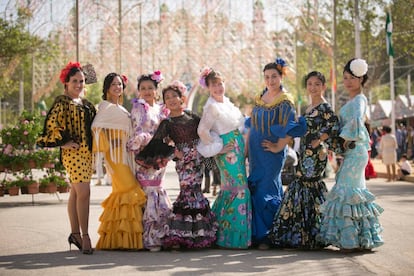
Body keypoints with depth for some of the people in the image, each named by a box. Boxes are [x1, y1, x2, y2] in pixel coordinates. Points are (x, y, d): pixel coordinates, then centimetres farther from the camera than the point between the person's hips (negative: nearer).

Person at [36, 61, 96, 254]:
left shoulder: (85, 104, 17)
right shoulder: (62, 102, -6)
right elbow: (52, 124, -16)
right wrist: (63, 142, -16)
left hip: (87, 151, 8)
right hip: (73, 151, -7)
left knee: (76, 193, 12)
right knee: (83, 193, -13)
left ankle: (75, 234, 18)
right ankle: (85, 237, -11)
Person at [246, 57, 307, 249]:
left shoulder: (285, 101, -8)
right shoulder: (259, 99, 11)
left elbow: (290, 129, -14)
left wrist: (278, 147, -13)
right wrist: (246, 148, 12)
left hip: (272, 153, -6)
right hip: (255, 153, 6)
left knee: (266, 192, -7)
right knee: (255, 190, 8)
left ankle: (265, 235, 1)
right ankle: (258, 234, 16)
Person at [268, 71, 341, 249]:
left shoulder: (324, 107, -9)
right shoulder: (309, 108, 18)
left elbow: (334, 125, -22)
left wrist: (318, 141, -17)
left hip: (316, 153, -9)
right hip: (306, 153, 9)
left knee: (309, 184, -8)